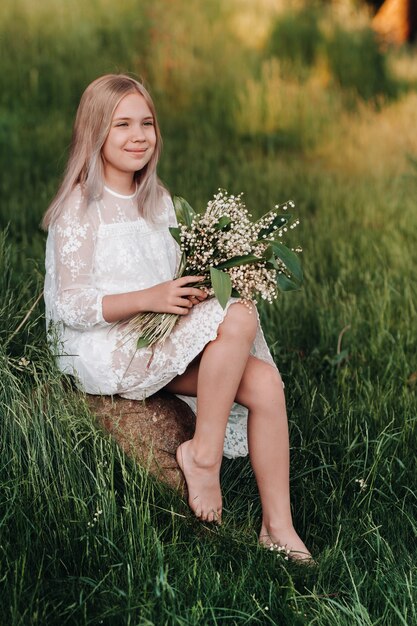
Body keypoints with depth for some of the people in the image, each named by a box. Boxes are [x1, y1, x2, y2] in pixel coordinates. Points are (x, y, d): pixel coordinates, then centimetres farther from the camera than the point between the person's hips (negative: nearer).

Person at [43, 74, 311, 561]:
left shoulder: (158, 200, 15)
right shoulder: (80, 208, -9)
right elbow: (72, 307, -14)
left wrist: (190, 292, -3)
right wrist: (150, 298, -27)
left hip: (160, 340, 7)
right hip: (104, 351, -7)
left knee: (265, 382, -17)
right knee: (240, 319, -27)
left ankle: (279, 529, -11)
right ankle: (203, 454, -14)